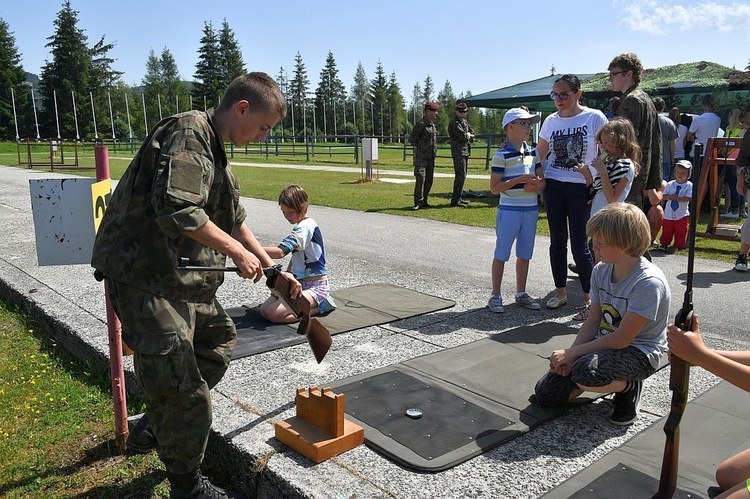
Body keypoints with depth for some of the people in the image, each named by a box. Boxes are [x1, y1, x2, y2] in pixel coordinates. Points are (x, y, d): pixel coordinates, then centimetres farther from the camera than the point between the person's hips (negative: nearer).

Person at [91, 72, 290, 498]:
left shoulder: (215, 150, 16)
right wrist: (237, 252, -18)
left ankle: (157, 425, 40)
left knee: (219, 339, 25)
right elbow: (178, 210, -29)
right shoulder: (188, 133, -17)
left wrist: (273, 272, 16)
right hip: (143, 276, -11)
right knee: (182, 386, -5)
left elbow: (235, 221, 19)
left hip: (182, 276, 11)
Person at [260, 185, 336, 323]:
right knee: (264, 309, -1)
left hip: (316, 287, -10)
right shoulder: (303, 225, 14)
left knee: (275, 314, -23)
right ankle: (316, 303, 8)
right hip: (300, 284, 10)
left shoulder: (306, 226, -18)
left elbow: (280, 252, -31)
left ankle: (320, 306, -5)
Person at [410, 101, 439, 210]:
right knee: (420, 179, -12)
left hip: (431, 157, 8)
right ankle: (418, 202, -8)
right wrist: (420, 148, -6)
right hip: (421, 157, -8)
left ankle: (424, 201, 16)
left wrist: (434, 151, 15)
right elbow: (412, 139, -11)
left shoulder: (432, 124, 15)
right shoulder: (420, 124, -11)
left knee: (429, 180, 8)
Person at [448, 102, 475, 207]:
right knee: (460, 176, -13)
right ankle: (455, 200, -11)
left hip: (465, 151, 10)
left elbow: (472, 134, 18)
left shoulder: (465, 122, 18)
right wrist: (468, 135, 1)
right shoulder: (454, 123, -11)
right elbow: (463, 137, -20)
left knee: (462, 176, 12)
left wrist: (467, 135, -3)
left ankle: (458, 198, 19)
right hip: (458, 152, -10)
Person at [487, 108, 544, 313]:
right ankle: (495, 296, 10)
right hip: (509, 209, -6)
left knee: (524, 254, 13)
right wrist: (519, 180, -20)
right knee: (501, 253, 0)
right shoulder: (502, 155, -9)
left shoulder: (533, 152, 9)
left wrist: (536, 186, -9)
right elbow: (494, 188, -12)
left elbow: (543, 181, 13)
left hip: (531, 209, 6)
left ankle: (521, 293, 25)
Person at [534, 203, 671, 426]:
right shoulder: (601, 270, -4)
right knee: (545, 392, -3)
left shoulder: (648, 282, -26)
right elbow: (593, 321, 2)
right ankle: (607, 377, 17)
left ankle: (629, 386, -3)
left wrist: (572, 353, -21)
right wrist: (569, 356, -13)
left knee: (585, 372, -38)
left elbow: (622, 339, -24)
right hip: (604, 343, 7)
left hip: (639, 352, -7)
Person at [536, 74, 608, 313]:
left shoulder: (594, 118, -5)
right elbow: (539, 154, 14)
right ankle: (560, 291, 23)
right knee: (557, 241, 9)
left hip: (582, 188, -4)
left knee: (580, 245, -6)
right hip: (553, 186, 4)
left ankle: (589, 295, 11)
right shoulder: (551, 121, 6)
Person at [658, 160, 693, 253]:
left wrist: (676, 198, -23)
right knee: (666, 230, 10)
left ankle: (678, 245, 17)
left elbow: (688, 198, -16)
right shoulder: (670, 184, 3)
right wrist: (669, 197, -19)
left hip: (682, 215, -3)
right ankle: (664, 244, 23)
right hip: (668, 214, 3)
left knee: (680, 232, 5)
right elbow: (663, 196, 3)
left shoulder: (689, 185, -6)